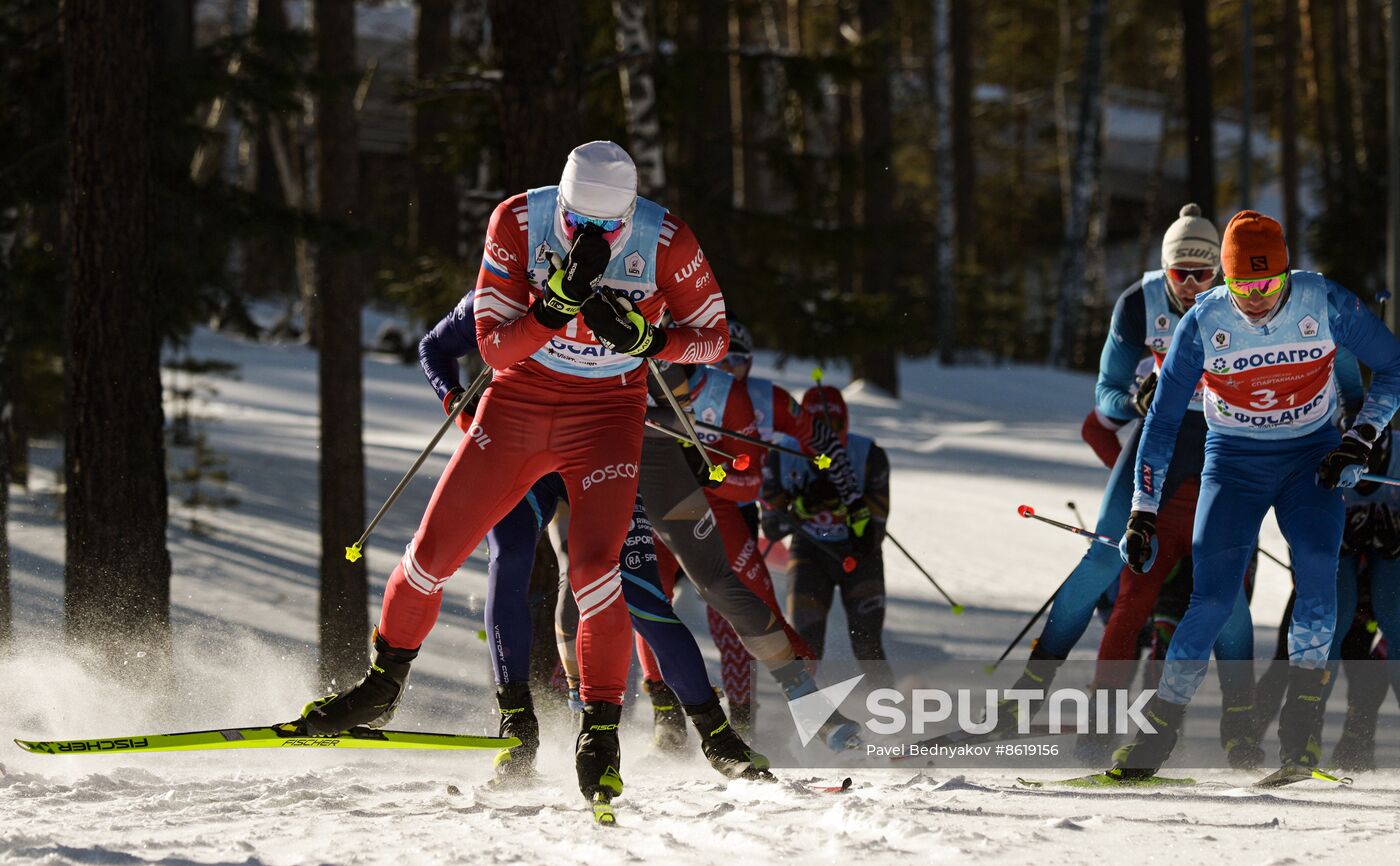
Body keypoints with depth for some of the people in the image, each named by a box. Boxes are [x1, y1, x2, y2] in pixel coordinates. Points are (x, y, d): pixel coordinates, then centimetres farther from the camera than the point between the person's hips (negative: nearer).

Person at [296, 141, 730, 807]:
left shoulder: (665, 241, -18)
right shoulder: (518, 222, -17)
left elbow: (713, 337, -5)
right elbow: (493, 345, -16)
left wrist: (645, 337, -24)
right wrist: (560, 302, -33)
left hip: (605, 413, -2)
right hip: (516, 403, 2)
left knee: (592, 566, -21)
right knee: (434, 550, 2)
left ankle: (601, 731, -8)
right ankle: (383, 686, 25)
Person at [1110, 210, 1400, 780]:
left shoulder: (1325, 304, -15)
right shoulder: (1203, 324, -14)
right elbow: (1162, 419, -6)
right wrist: (1143, 513, -8)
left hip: (1312, 458, 0)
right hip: (1233, 464, 0)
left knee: (1317, 563, -26)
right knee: (1214, 598, -15)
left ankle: (1301, 726, -17)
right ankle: (1158, 730, -2)